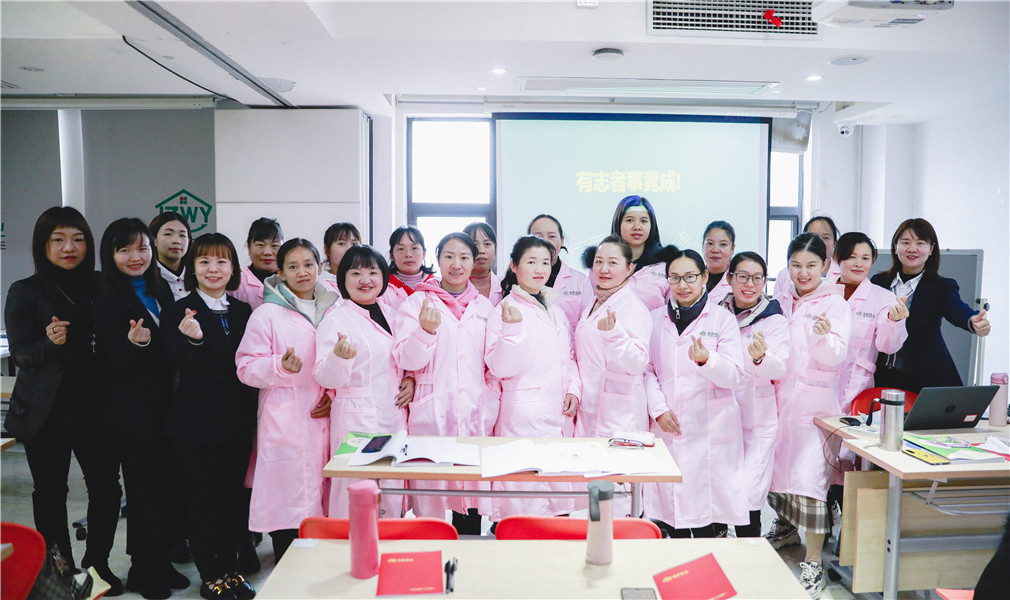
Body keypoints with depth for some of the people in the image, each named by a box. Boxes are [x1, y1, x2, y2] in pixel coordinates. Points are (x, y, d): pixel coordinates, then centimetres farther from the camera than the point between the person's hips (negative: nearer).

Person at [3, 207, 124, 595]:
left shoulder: (100, 286, 6)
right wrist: (50, 343, -25)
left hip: (94, 406, 2)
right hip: (46, 412, -2)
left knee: (107, 486, 1)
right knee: (50, 492, 6)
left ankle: (97, 563, 22)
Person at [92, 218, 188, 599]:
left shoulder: (161, 290, 8)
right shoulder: (107, 301, -10)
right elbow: (119, 364, -15)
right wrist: (135, 342, -33)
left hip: (164, 405, 6)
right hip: (132, 413, -6)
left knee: (168, 486, 11)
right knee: (145, 490, 3)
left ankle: (161, 561, 27)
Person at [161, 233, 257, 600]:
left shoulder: (243, 312, 8)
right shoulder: (178, 313, -5)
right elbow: (182, 365, -17)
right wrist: (193, 339, -38)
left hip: (238, 420, 4)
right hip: (197, 422, -4)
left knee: (234, 497, 13)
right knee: (201, 499, 5)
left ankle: (230, 569, 27)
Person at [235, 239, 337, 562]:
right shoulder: (266, 314, -1)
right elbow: (246, 367, -4)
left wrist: (335, 393, 3)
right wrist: (281, 367, -21)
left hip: (323, 420, 4)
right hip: (284, 423, -4)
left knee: (320, 498, 8)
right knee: (287, 505, -4)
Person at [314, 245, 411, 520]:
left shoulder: (391, 314, 12)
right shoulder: (335, 319, -7)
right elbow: (325, 377, -12)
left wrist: (410, 380, 5)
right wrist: (338, 357, -32)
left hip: (394, 414, 6)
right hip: (356, 418, -6)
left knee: (392, 492, 11)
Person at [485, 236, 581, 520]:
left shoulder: (555, 309, 15)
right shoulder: (504, 311, -6)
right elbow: (500, 368, -12)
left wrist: (574, 389, 6)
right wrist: (512, 328, -24)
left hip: (560, 414, 7)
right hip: (523, 416, -6)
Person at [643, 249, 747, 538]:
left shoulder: (723, 318, 3)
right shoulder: (655, 319, 11)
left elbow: (733, 376, -5)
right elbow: (647, 370, 9)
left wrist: (706, 360, -25)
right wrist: (658, 409, -4)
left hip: (709, 430, -2)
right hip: (666, 427, 2)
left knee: (702, 507, -4)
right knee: (669, 505, 4)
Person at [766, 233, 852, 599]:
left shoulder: (835, 303, -4)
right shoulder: (782, 303, 11)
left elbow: (835, 356, -15)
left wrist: (824, 337, -34)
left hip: (815, 401, -5)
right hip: (780, 397, 6)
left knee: (809, 478, -10)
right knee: (778, 465, 15)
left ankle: (813, 564, -1)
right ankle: (786, 528, 40)